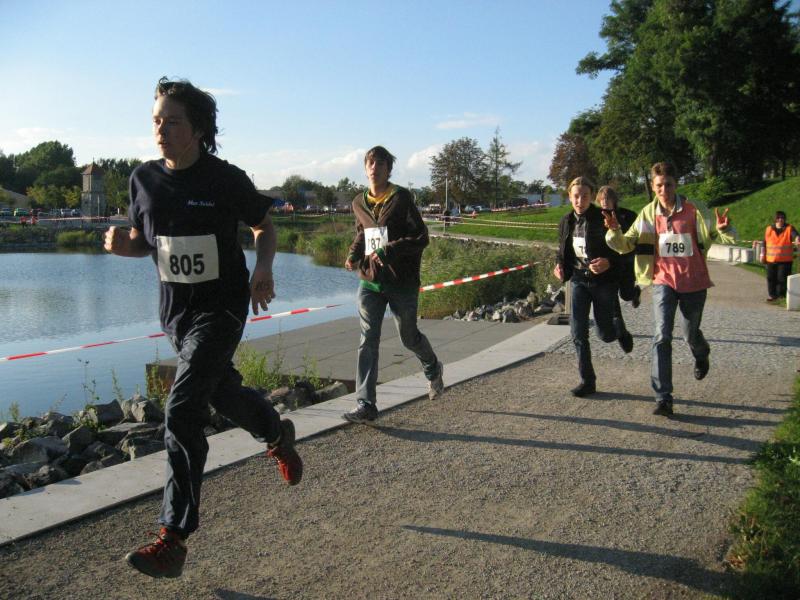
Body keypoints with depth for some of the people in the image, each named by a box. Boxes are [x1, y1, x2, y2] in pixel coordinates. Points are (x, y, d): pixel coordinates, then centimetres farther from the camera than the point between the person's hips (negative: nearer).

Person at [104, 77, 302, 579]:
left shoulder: (226, 179, -11)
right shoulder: (145, 178, 1)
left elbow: (265, 226, 2)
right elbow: (142, 242, 12)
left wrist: (264, 269, -16)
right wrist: (121, 243, -11)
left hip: (221, 307, -6)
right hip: (175, 310, 6)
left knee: (182, 413, -15)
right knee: (222, 391, 22)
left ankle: (174, 540, -9)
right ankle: (278, 435, 54)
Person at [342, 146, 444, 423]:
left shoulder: (402, 198, -9)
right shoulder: (359, 203, 7)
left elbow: (421, 237, -13)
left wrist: (389, 251, -24)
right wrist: (354, 254, 4)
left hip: (402, 282, -4)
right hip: (369, 281, 4)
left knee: (409, 337, 12)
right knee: (367, 341, -5)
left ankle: (433, 369, 44)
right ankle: (365, 405, -3)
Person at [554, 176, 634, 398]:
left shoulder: (604, 218, -13)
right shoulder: (566, 221, 3)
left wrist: (609, 262, -29)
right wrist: (560, 265, -3)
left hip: (604, 281, -4)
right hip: (578, 280, 4)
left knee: (606, 334, 5)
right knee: (578, 332, -5)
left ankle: (620, 330, 43)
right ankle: (587, 381, 6)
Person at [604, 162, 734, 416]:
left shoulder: (695, 211, -9)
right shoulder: (648, 214, -3)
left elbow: (722, 236, -6)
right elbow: (627, 244, -1)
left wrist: (724, 230, -30)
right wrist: (614, 231, -22)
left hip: (694, 283, 0)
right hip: (664, 281, 1)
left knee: (691, 334, 17)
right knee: (662, 337, -12)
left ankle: (701, 355, 56)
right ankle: (663, 398, -8)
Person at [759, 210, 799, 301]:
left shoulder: (789, 229, -2)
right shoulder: (769, 229, 7)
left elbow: (795, 235, -23)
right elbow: (764, 243, 12)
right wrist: (763, 254, 9)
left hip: (785, 260, -3)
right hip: (771, 260, 3)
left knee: (782, 279, -3)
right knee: (771, 278, 8)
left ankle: (781, 295, 7)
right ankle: (772, 295, 19)